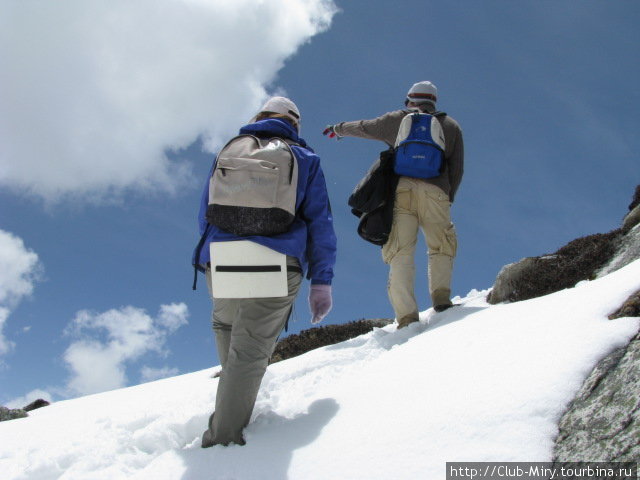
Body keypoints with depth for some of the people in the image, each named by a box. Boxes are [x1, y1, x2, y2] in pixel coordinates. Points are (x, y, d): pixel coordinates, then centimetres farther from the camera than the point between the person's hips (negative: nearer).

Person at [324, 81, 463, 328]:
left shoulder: (397, 119, 20)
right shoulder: (451, 125, 22)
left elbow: (362, 127, 32)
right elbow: (457, 169, 15)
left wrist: (337, 129, 51)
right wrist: (448, 198, 26)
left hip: (401, 189, 0)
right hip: (436, 192, 1)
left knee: (401, 252, -5)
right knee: (441, 249, 12)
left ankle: (407, 317, -18)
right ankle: (441, 295, -14)